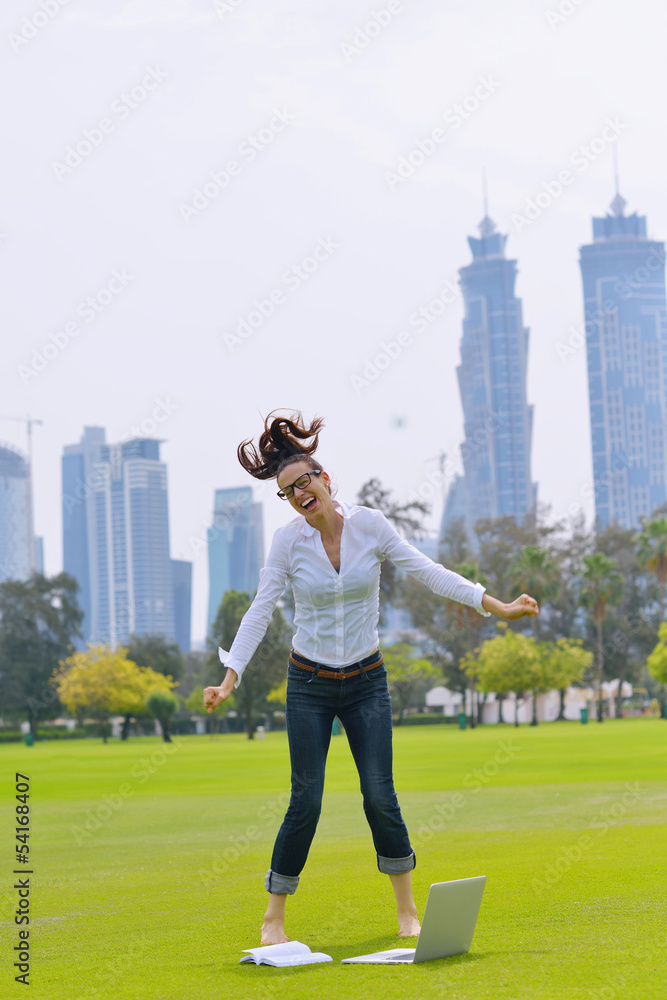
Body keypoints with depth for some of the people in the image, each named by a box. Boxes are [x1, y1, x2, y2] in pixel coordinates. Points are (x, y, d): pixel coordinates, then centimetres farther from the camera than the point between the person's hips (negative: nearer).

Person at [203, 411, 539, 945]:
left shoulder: (369, 525, -8)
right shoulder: (289, 541, -9)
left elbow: (428, 571, -7)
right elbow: (260, 611, -8)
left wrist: (497, 606, -12)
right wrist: (230, 680, -16)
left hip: (366, 681, 1)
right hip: (309, 684, -1)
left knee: (380, 795, -4)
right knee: (306, 802, -4)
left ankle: (408, 910, 14)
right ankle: (274, 916, 11)